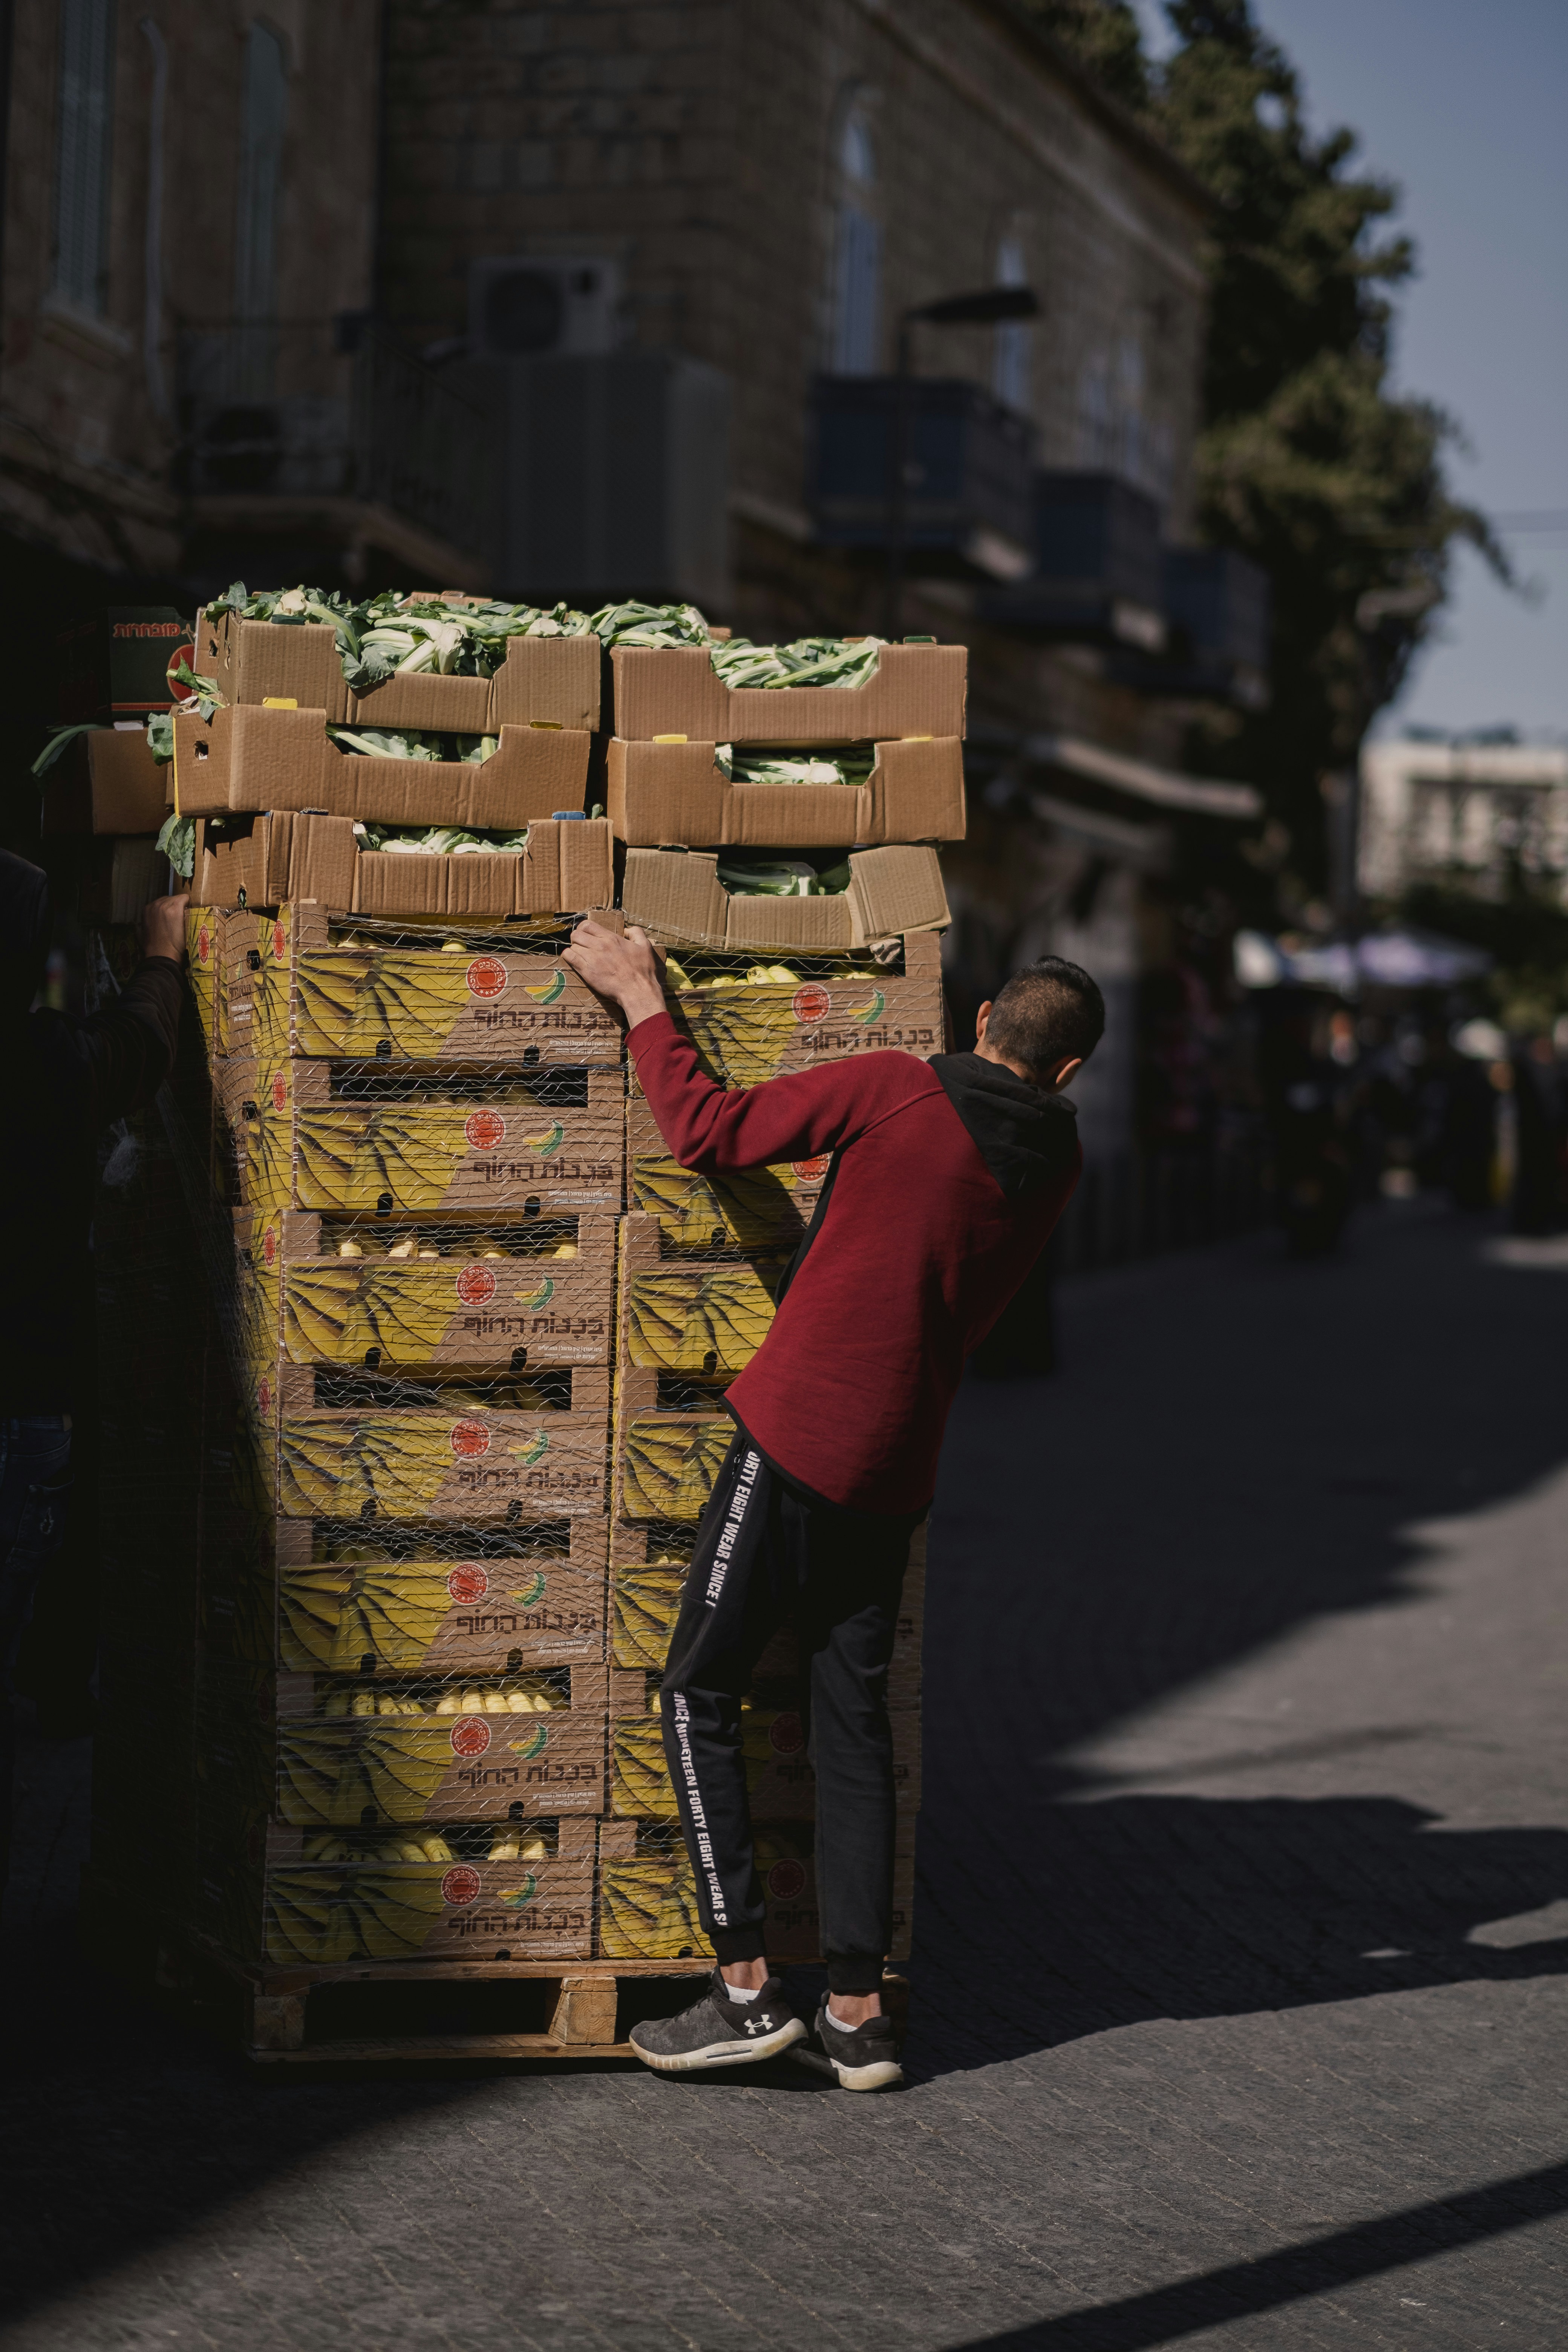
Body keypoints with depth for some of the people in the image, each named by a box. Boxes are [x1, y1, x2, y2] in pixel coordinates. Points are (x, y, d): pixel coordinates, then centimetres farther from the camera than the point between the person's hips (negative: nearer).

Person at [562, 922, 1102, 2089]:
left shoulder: (894, 1087, -8)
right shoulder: (1054, 1162, 8)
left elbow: (711, 1132, -6)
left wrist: (644, 1003, 6)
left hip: (796, 1433, -5)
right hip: (898, 1467, 5)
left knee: (701, 1694, 4)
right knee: (854, 1723, 12)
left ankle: (747, 1988, -1)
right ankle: (858, 2012, 11)